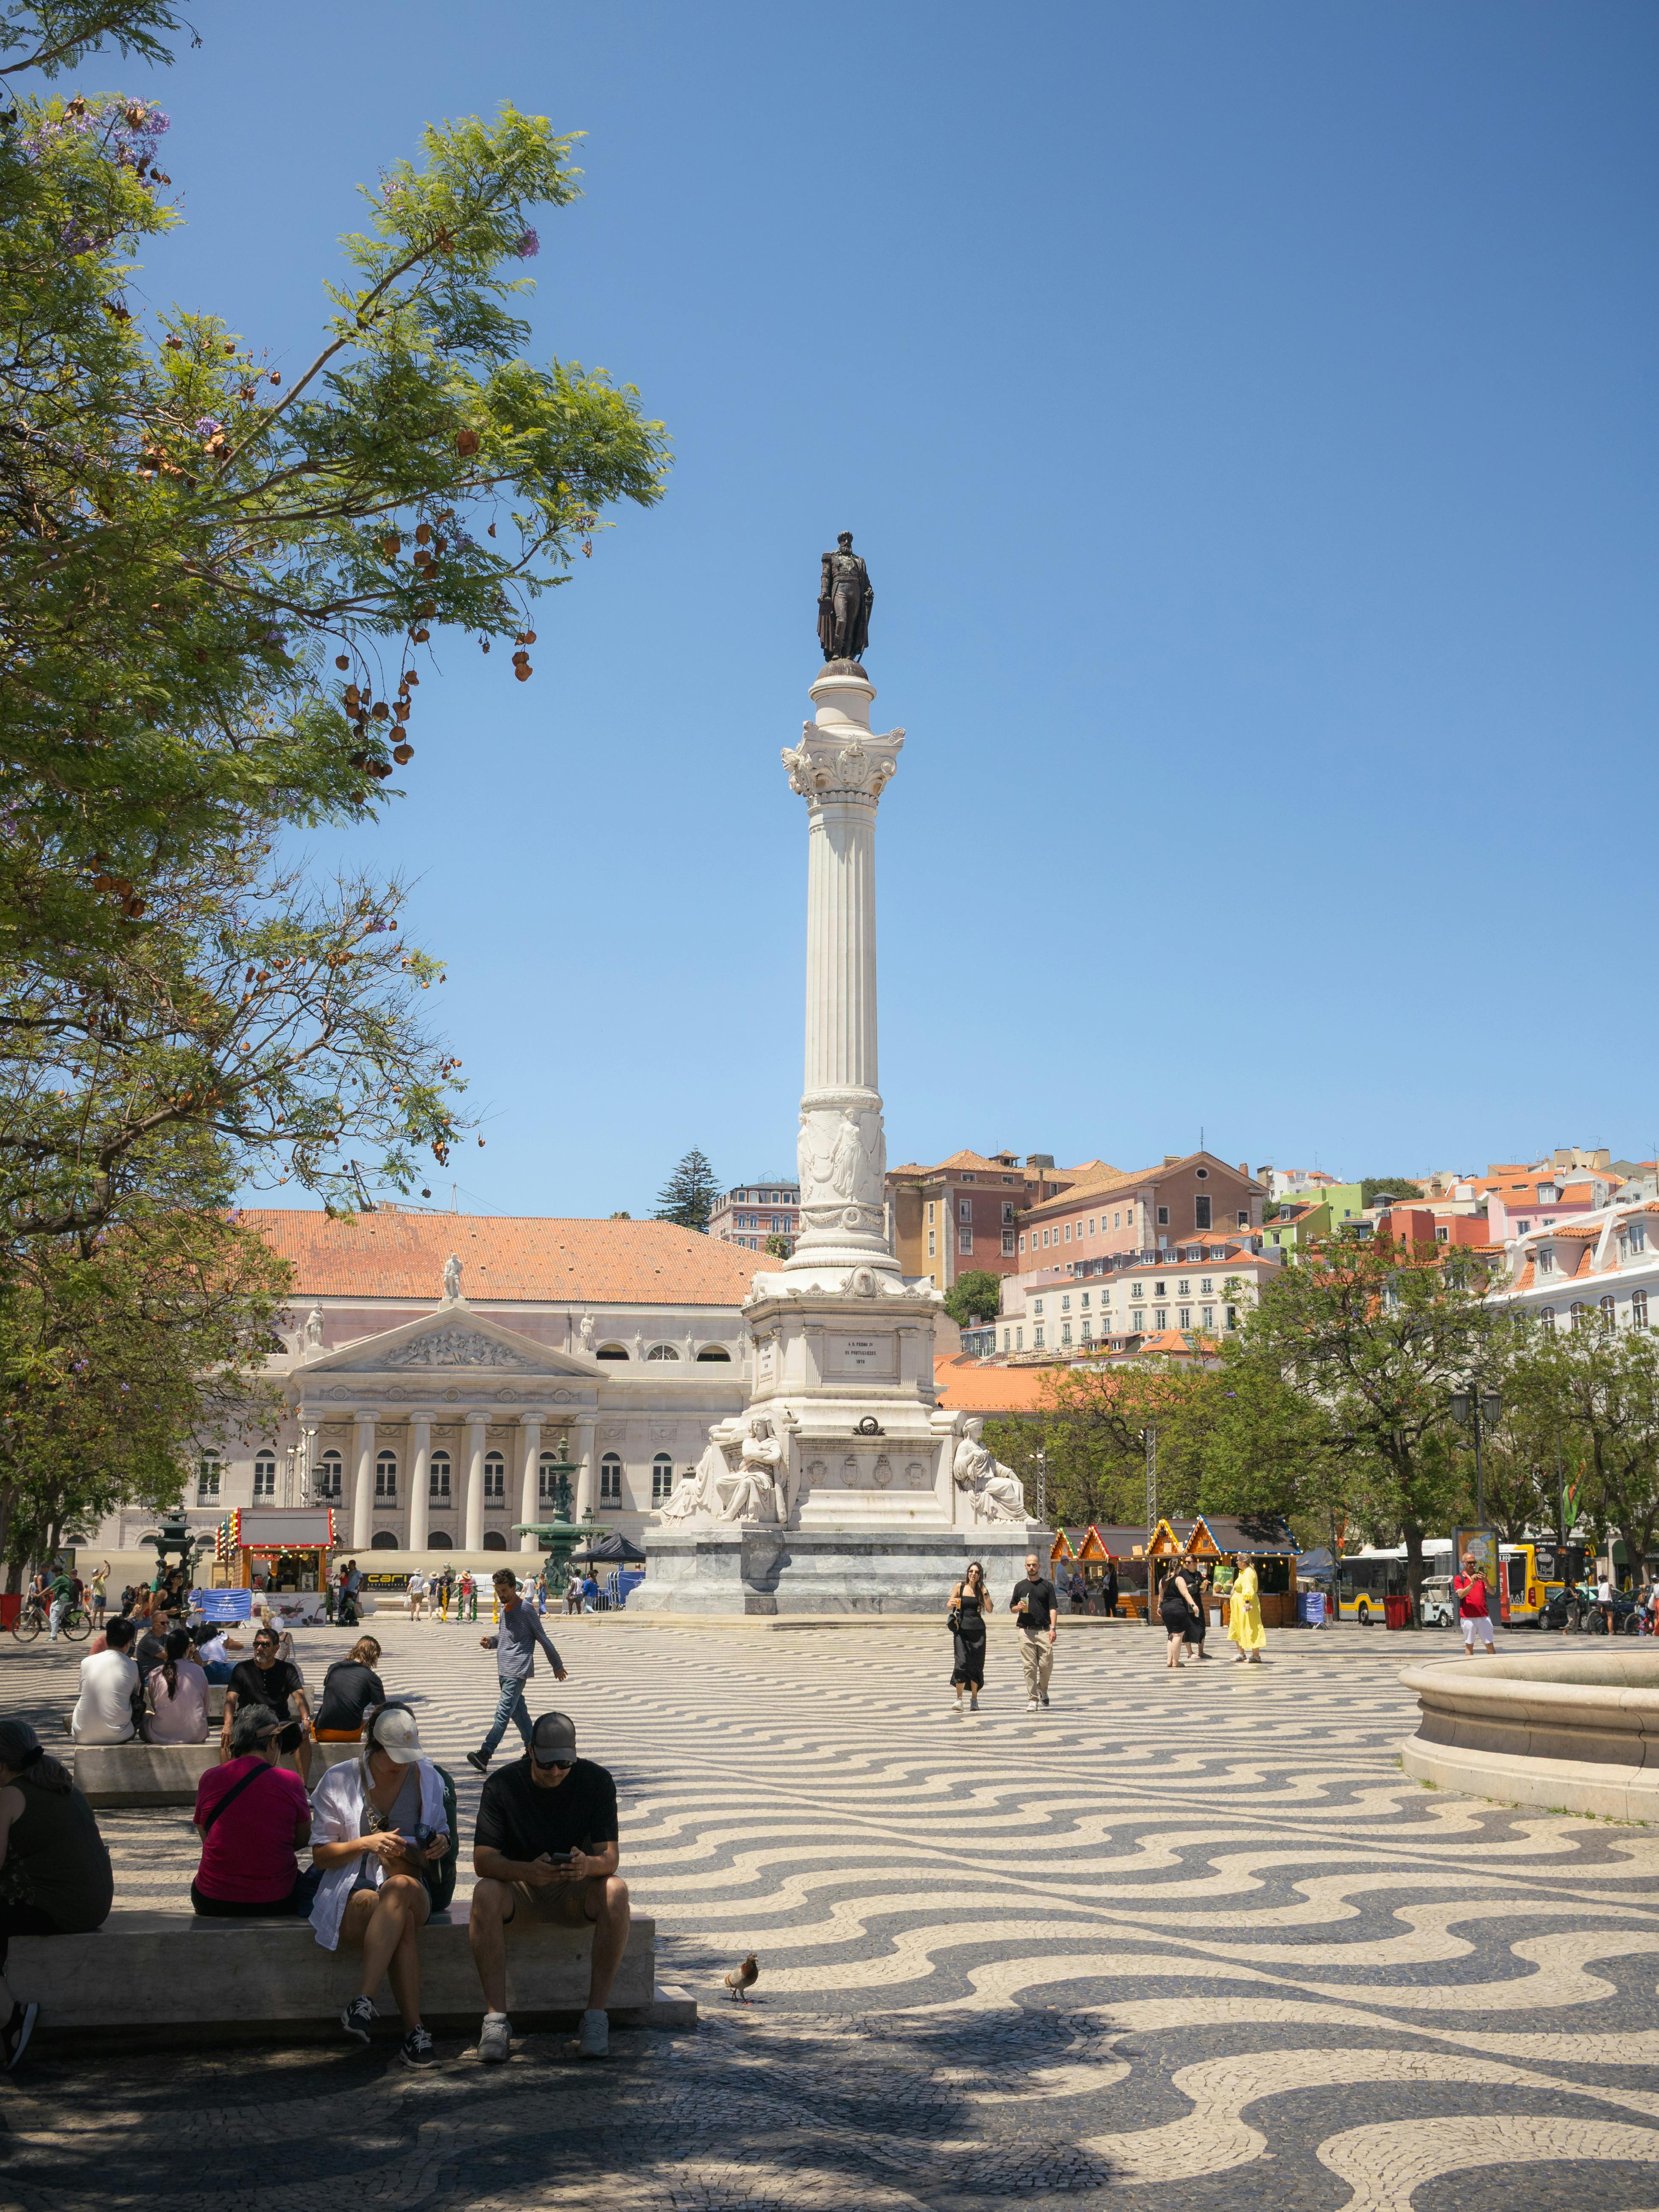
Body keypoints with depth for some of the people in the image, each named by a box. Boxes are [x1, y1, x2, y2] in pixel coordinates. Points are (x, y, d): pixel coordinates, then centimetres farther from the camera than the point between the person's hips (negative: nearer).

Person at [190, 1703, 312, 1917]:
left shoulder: (209, 1779, -3)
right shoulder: (290, 1782, -9)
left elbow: (206, 1836, 7)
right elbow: (303, 1840, 5)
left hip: (212, 1904, 2)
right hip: (275, 1903, -2)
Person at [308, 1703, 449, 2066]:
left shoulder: (427, 1777, 10)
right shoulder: (339, 1780, 2)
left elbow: (441, 1832, 22)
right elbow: (320, 1855, 2)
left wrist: (441, 1844, -3)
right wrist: (366, 1843, -15)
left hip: (411, 1887, 2)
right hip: (352, 1893, -2)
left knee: (401, 1888, -38)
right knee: (404, 1921, -37)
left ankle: (364, 2000, -41)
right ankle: (413, 2031, -38)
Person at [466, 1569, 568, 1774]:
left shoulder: (526, 1610, -12)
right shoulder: (504, 1608, 14)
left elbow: (543, 1639, -6)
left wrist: (557, 1666, 0)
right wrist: (490, 1642, 3)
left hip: (517, 1671, -9)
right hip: (504, 1670, 9)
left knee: (503, 1712, -14)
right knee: (518, 1711, 13)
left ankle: (485, 1754, -22)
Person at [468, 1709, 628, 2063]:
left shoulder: (596, 1782, -10)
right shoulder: (503, 1785, -12)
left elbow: (609, 1858, -15)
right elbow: (483, 1861, -19)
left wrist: (589, 1865, -40)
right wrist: (527, 1871, -40)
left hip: (574, 1890, 1)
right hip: (518, 1885, 0)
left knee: (616, 1890, -31)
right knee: (486, 1893, -34)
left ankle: (595, 2016, -28)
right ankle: (496, 2018, -31)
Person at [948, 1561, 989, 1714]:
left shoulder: (982, 1589, 6)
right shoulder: (960, 1587, 4)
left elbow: (989, 1609, -2)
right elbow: (949, 1606, 7)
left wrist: (984, 1592, -8)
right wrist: (953, 1604, -15)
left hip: (978, 1630, 2)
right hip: (962, 1629, -2)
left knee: (976, 1665, 3)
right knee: (962, 1663, -13)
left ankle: (974, 1699, 13)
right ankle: (959, 1699, -10)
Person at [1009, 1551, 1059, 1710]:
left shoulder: (1047, 1586, 7)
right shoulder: (1020, 1586, 13)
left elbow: (1053, 1608, 1)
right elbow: (1012, 1608, 17)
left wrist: (1053, 1628, -10)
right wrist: (1018, 1607, -7)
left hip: (1044, 1631, -1)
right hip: (1026, 1631, 1)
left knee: (1046, 1665, -3)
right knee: (1029, 1667, -4)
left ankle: (1043, 1690, 25)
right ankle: (1032, 1699, 1)